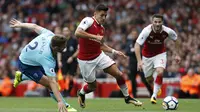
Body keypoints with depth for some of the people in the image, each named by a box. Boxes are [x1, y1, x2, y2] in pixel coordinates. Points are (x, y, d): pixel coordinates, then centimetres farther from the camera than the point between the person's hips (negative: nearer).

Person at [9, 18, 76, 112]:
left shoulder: (49, 35, -24)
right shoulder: (47, 59, -40)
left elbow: (35, 27, -5)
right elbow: (52, 82, -43)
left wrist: (20, 24, 14)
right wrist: (60, 101, -48)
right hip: (26, 66, -8)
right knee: (50, 84, -16)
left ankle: (21, 76, 37)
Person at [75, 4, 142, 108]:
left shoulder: (102, 28, 8)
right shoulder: (88, 21, -16)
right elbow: (77, 33, -32)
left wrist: (115, 52, 10)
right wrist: (95, 37, -32)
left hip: (99, 56, 6)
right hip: (86, 60, -6)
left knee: (118, 74, -6)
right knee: (92, 86, 5)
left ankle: (127, 97, 13)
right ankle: (81, 93, 40)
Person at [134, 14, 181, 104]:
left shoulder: (168, 31, -21)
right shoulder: (147, 31, -29)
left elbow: (176, 39, 1)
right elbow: (137, 45, -28)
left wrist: (177, 54, 3)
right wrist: (139, 61, -37)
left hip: (160, 54, 0)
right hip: (147, 56, 0)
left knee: (159, 72, -26)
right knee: (149, 79, 8)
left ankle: (154, 95, -14)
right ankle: (156, 88, 44)